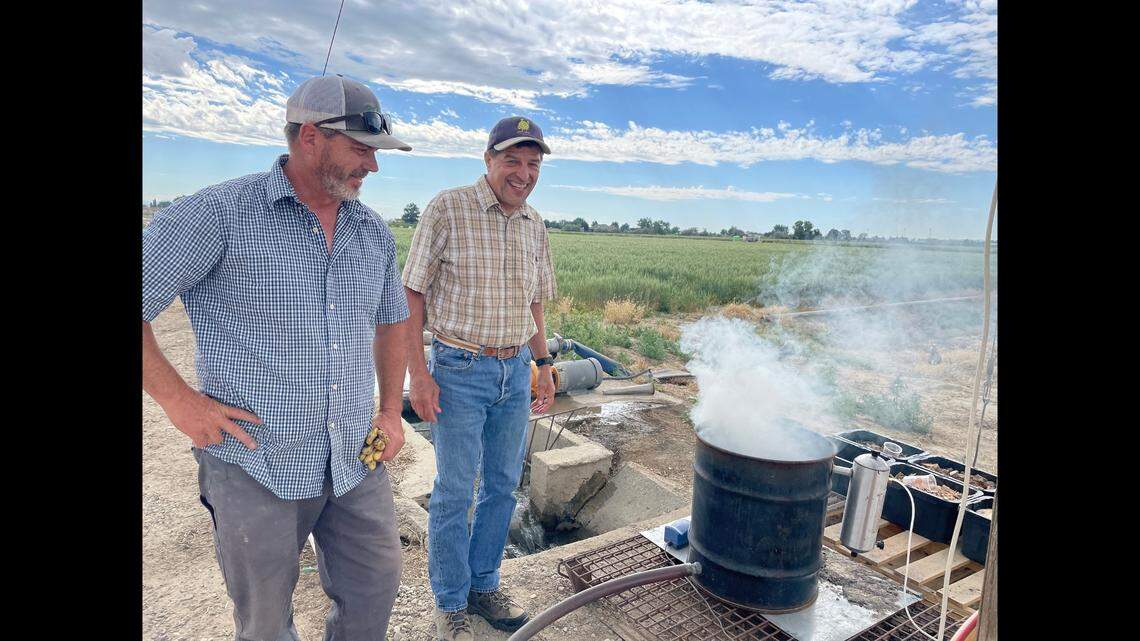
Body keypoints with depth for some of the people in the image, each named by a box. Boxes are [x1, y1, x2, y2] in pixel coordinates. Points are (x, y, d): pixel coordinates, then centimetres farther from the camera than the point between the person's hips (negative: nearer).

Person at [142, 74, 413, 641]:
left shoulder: (374, 232, 6)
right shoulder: (221, 213, -12)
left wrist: (392, 410, 11)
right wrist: (177, 399, -12)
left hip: (357, 460, 5)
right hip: (257, 463, -4)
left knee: (375, 595, 17)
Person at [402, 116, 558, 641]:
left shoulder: (535, 226, 8)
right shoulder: (447, 209, -9)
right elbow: (412, 293, -9)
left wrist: (543, 365, 14)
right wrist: (417, 373, -13)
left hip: (516, 371, 6)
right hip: (459, 370, -5)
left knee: (502, 485, 15)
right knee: (454, 492, 5)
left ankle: (484, 585, 34)